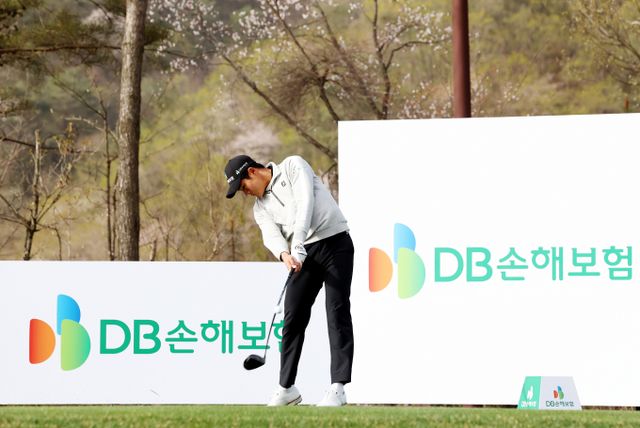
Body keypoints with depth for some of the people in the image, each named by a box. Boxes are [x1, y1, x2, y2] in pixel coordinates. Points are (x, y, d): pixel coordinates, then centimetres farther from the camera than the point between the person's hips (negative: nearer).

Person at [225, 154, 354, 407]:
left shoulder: (293, 167, -2)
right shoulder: (260, 207, 14)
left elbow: (305, 203, -16)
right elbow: (271, 235, -3)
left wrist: (298, 247, -26)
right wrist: (284, 254, -27)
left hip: (334, 241, -6)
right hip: (304, 254, 6)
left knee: (337, 311, -12)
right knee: (293, 316, -1)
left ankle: (338, 388, -17)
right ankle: (287, 388, 5)